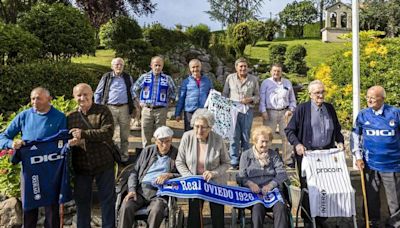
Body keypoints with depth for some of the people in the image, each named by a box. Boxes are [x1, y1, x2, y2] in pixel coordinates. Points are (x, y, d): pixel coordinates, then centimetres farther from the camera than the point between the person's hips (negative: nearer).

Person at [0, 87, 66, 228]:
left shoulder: (59, 117, -4)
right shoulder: (24, 116, 2)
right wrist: (12, 143, -18)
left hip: (51, 170, -2)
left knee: (52, 209, 9)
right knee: (28, 209, 14)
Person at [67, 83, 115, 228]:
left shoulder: (103, 111, -4)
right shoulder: (71, 117, 6)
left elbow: (108, 132, -17)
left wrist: (83, 134, -24)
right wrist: (72, 142, -14)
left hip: (103, 164, -3)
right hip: (81, 166, 3)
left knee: (108, 199, 8)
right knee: (81, 200, 15)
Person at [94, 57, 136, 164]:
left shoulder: (128, 78, 11)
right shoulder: (106, 77, 6)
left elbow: (132, 93, 18)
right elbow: (98, 93, 10)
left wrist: (132, 107, 10)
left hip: (124, 108, 1)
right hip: (110, 108, -1)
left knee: (124, 134, 7)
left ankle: (124, 155, 19)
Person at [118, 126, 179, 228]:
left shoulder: (176, 154, 10)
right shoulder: (148, 151, 17)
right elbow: (134, 172, 16)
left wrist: (170, 175, -13)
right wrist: (132, 190, 0)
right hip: (140, 189, 3)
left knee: (156, 211, -34)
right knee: (126, 207, -26)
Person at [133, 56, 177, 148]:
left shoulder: (167, 79, 6)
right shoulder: (144, 77, 6)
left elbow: (173, 91, 19)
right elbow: (134, 89, 16)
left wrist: (168, 101, 9)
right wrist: (140, 101, 10)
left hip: (161, 110, 0)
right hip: (146, 109, 0)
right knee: (146, 133, 4)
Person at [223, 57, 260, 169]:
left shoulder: (253, 79, 7)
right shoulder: (230, 78, 7)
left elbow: (257, 95, 11)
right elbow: (224, 94, 12)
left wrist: (251, 99, -9)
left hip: (247, 110, 1)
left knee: (246, 136, 6)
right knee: (234, 136, -3)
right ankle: (234, 162, 5)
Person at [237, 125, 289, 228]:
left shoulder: (273, 154, 17)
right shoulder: (246, 155, 12)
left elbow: (282, 174, 5)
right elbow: (241, 177, 6)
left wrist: (271, 184, -14)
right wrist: (250, 183, -17)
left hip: (272, 190, 2)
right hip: (254, 192, -1)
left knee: (281, 207, -29)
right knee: (257, 207, -33)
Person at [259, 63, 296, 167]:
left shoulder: (287, 83, 16)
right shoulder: (266, 83, 8)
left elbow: (292, 99, 18)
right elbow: (262, 98, 3)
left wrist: (290, 109, 2)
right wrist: (263, 111, -8)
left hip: (284, 112, 2)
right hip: (270, 112, -2)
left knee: (286, 136, 1)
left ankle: (288, 160, 8)